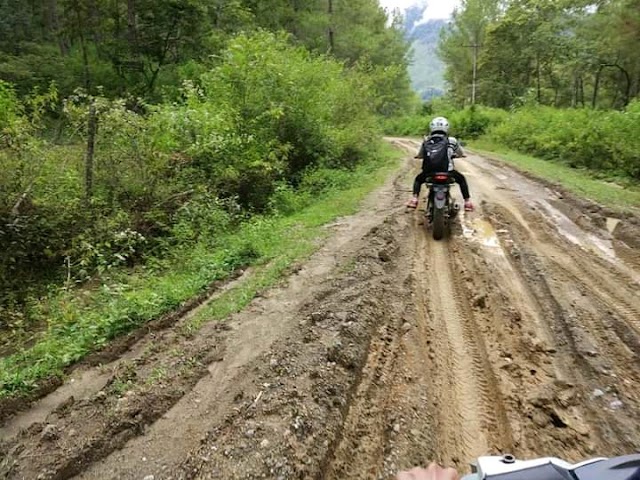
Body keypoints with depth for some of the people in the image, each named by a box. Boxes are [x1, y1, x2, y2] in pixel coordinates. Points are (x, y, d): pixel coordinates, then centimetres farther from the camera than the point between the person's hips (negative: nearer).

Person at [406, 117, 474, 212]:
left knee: (418, 179, 33)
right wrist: (453, 154, 38)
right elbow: (461, 154, 16)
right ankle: (467, 202, 23)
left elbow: (419, 155, 12)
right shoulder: (452, 141, 5)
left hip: (429, 172, 1)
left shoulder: (426, 141, 6)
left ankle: (414, 199, 14)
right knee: (462, 179, 29)